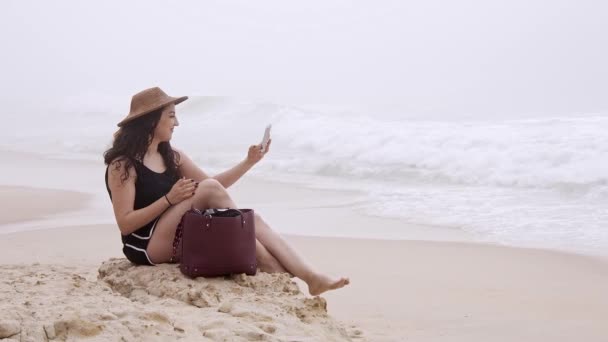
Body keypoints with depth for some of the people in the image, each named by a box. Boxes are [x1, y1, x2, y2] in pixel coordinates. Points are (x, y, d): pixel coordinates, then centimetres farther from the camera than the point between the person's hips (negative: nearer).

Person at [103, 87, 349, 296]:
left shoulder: (172, 156, 14)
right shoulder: (123, 165, -8)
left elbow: (213, 191, 12)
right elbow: (125, 223, -15)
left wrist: (249, 162, 2)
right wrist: (168, 199, -21)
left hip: (181, 239, 8)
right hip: (148, 248, -7)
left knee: (253, 221, -12)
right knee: (209, 188, -24)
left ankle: (309, 277, -25)